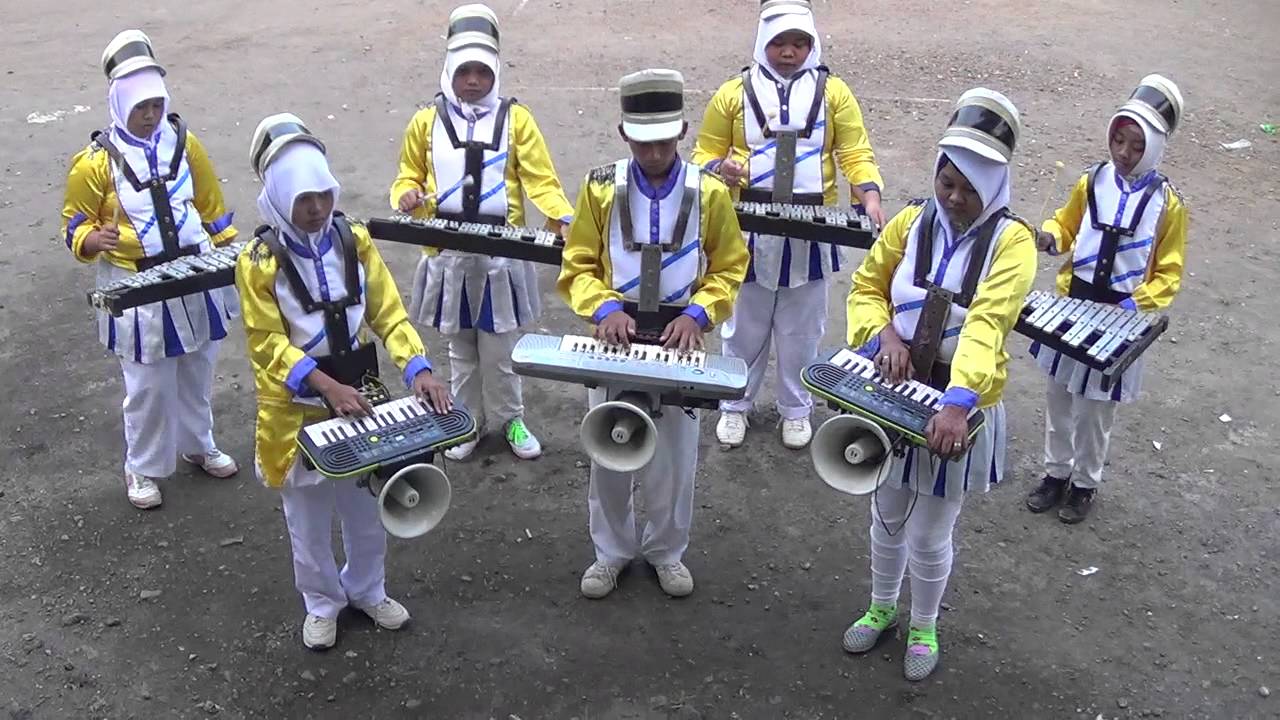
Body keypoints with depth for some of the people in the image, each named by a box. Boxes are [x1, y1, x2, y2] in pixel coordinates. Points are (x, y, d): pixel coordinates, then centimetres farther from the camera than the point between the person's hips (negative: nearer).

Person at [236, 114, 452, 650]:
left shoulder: (354, 241, -4)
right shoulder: (260, 261, -15)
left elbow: (388, 313, -5)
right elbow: (267, 343, -16)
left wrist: (418, 369, -20)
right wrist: (326, 385, -29)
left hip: (359, 395, 3)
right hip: (298, 409, -3)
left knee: (366, 507, 18)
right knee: (309, 516, 13)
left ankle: (368, 590, 41)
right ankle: (322, 604, 34)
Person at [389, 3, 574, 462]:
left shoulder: (515, 119, -2)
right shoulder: (427, 122, 2)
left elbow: (541, 179, -7)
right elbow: (409, 177, 10)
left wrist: (563, 218, -24)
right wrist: (407, 196, -14)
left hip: (501, 254, -1)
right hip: (449, 255, 1)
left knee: (499, 349, 8)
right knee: (460, 348, 15)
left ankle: (509, 420, 28)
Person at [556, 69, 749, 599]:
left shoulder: (709, 193, -7)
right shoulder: (602, 188, -6)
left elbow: (728, 269, 0)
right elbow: (578, 266, -2)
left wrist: (697, 314, -17)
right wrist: (605, 308, -20)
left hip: (678, 342, 0)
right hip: (615, 338, 0)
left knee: (675, 456, 11)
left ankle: (666, 551, 32)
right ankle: (612, 550, 30)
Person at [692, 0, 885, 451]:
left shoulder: (833, 93, 2)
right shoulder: (734, 93, 2)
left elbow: (855, 154, -2)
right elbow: (705, 153, 6)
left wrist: (870, 195, -20)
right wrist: (719, 168, -18)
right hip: (749, 232, 0)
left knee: (801, 331, 12)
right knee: (744, 328, 11)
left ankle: (796, 410, 29)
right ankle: (734, 407, 28)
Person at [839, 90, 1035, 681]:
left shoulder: (1011, 241, -16)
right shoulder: (910, 223, -4)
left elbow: (986, 325, -30)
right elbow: (867, 287, 4)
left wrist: (958, 402, -43)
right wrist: (883, 333, -18)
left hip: (960, 409, -3)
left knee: (930, 536, 10)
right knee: (888, 519, 20)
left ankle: (923, 626, 37)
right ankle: (882, 607, 45)